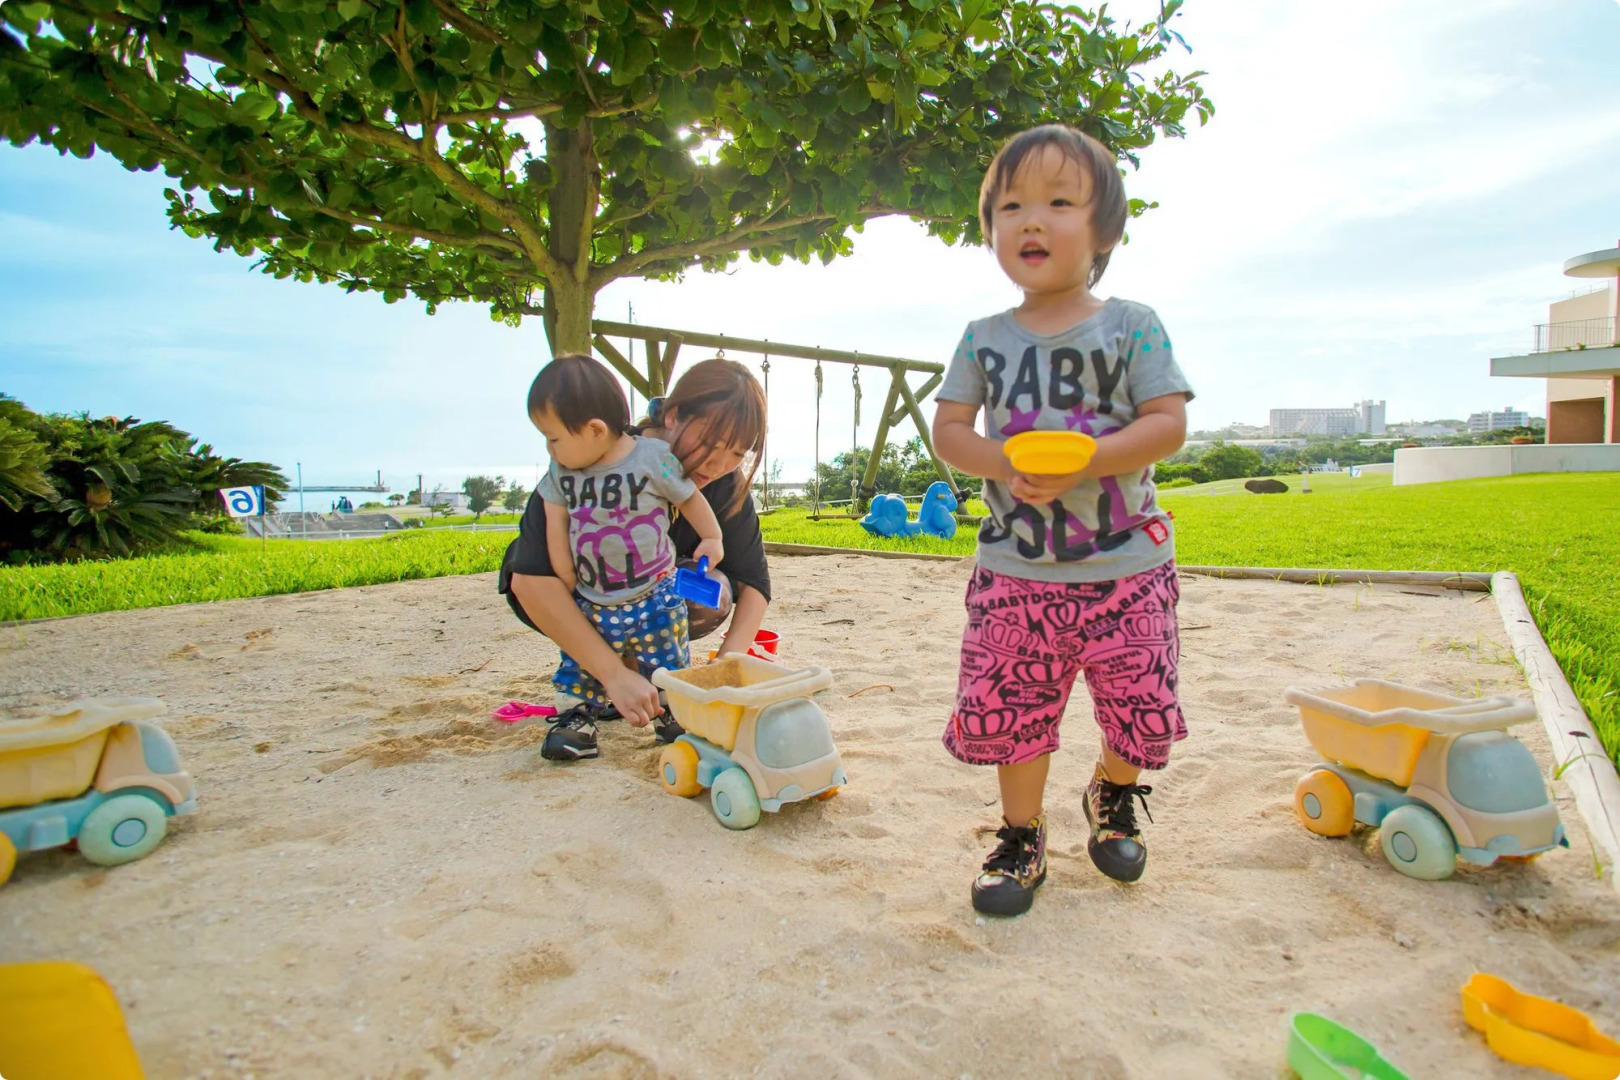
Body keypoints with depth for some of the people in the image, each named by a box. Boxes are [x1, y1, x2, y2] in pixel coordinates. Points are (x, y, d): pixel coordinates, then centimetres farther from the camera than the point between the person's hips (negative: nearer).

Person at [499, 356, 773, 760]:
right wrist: (615, 674, -52)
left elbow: (754, 581, -17)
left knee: (714, 593, -27)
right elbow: (532, 577, -45)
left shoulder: (726, 484, -20)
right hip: (570, 601, -3)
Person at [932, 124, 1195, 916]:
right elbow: (948, 428, 2)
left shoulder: (1132, 325, 0)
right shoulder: (984, 338, 6)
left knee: (1139, 706, 8)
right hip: (1016, 569, 1)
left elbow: (1168, 425, -7)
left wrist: (1081, 458, -22)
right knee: (1007, 706, 3)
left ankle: (1113, 795, 41)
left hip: (1125, 565, -1)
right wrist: (1005, 463, -18)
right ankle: (1021, 837, 27)